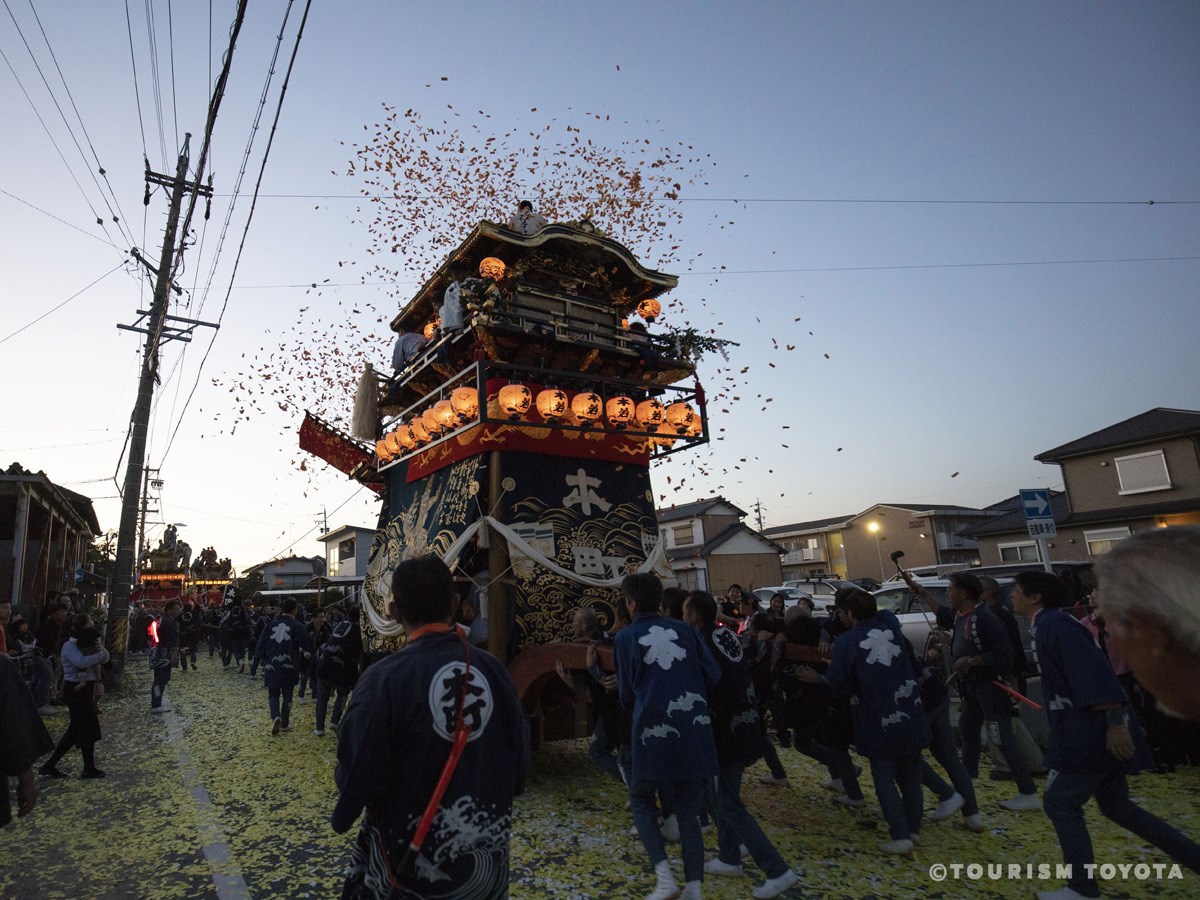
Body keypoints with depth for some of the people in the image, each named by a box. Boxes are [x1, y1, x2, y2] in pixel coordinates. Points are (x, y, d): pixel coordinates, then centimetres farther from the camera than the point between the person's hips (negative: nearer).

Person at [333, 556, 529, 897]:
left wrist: (343, 815, 6)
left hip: (411, 865, -3)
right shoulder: (493, 670, -9)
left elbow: (358, 771, -17)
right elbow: (519, 758, -2)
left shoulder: (384, 679, -21)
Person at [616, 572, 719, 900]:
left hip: (654, 729, -3)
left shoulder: (626, 637, 0)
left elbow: (626, 692, 6)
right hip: (695, 728, 3)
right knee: (688, 812, 16)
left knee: (641, 800, 18)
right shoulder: (684, 629, 7)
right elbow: (713, 673, 4)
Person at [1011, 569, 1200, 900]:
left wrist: (1115, 722, -30)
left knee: (1060, 802, 0)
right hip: (1085, 730, 10)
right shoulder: (1048, 624, 13)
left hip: (1090, 732, -10)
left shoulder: (1055, 624, -18)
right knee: (1116, 805, 20)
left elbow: (1094, 671, -27)